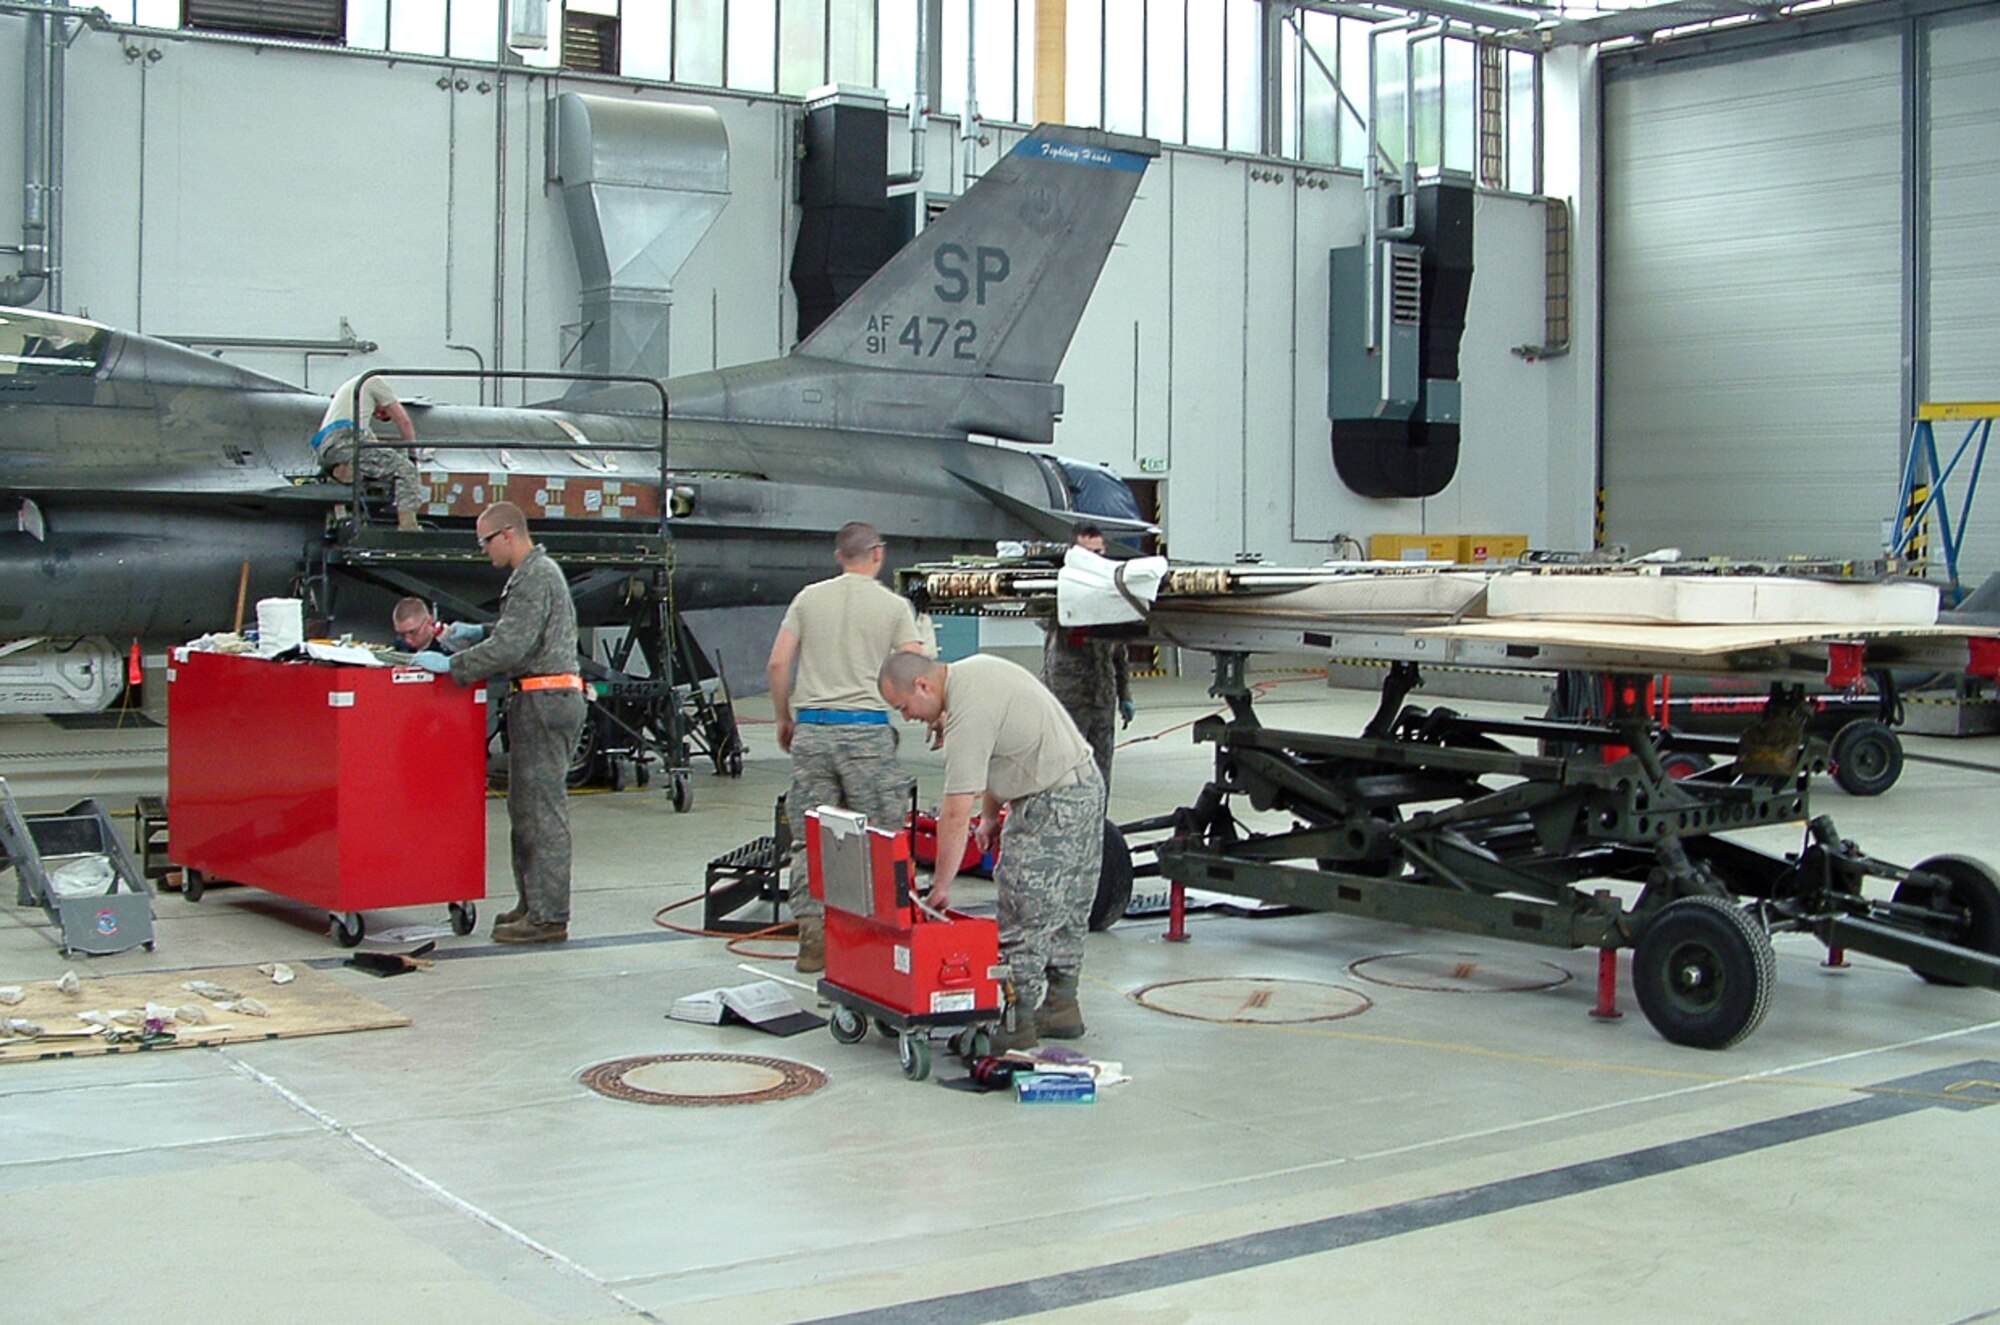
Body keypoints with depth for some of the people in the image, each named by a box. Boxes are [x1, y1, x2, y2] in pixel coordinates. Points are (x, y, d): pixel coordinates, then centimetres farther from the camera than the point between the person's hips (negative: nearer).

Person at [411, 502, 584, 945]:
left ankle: (548, 917, -6)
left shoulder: (536, 577, -14)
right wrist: (479, 631, 19)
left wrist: (450, 665, -15)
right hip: (541, 698, 11)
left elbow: (511, 647, -21)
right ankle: (532, 904, 20)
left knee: (542, 810, -8)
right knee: (525, 807, 14)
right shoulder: (534, 572, 20)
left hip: (545, 702, -11)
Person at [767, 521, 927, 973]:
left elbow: (777, 664, 5)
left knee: (810, 839, 7)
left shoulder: (809, 598, 9)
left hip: (812, 730, 3)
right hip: (867, 732, -3)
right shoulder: (894, 606, 1)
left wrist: (784, 718, 17)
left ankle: (812, 939, 8)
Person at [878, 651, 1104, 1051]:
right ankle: (1061, 1006, 25)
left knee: (1025, 915, -6)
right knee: (1066, 909, 17)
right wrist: (990, 815, 17)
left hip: (1052, 804, -11)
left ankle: (1018, 1020, -2)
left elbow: (956, 813, -22)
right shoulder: (973, 669, 7)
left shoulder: (968, 711, -23)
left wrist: (941, 886, -17)